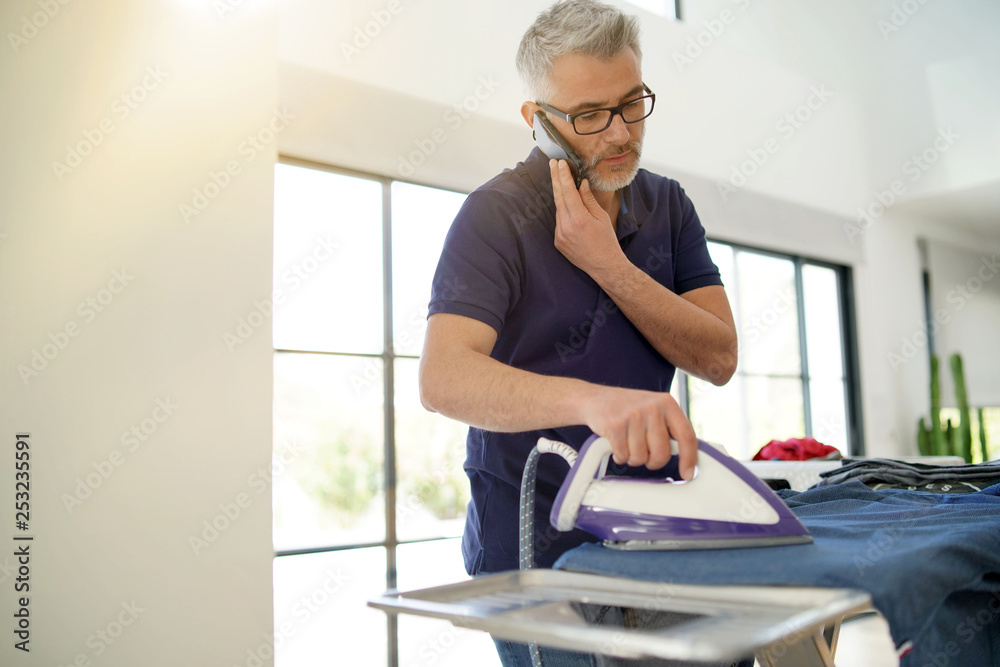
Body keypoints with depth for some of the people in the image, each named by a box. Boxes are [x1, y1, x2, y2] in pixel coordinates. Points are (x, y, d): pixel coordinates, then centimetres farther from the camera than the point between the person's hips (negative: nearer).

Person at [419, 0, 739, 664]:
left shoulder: (668, 205, 5)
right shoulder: (498, 215, -14)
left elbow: (719, 356, -5)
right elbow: (444, 379, -28)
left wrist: (607, 264, -17)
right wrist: (593, 399, -45)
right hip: (534, 548, -5)